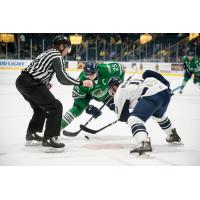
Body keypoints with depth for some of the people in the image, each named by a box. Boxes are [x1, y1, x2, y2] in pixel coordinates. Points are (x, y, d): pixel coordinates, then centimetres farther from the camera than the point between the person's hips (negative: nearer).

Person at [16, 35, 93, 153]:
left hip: (22, 80, 10)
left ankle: (31, 135, 37)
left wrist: (45, 84, 20)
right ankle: (48, 140, -12)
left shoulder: (48, 53, 23)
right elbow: (63, 78, -14)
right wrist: (81, 83, -9)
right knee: (55, 107, -8)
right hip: (31, 84, -10)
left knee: (40, 107, 28)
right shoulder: (57, 56, -6)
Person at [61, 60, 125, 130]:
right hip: (88, 93, -2)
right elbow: (77, 96, -27)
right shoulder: (82, 80, -37)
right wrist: (88, 108, -35)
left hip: (106, 92, 2)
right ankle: (59, 124, -15)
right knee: (77, 106, -20)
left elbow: (120, 68, -21)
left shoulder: (105, 70, -38)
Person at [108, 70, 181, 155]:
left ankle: (144, 143, -34)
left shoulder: (119, 92, 11)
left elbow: (122, 116, 13)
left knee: (134, 119, -11)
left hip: (152, 94, -9)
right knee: (159, 115, 37)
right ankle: (173, 135, 54)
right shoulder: (131, 82, 33)